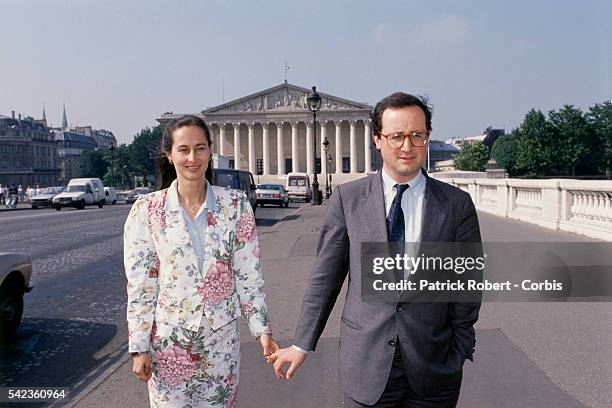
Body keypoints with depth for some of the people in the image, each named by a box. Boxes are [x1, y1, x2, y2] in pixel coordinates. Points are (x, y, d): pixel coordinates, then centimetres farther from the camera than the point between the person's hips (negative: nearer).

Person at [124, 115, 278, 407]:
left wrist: (261, 329, -4)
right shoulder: (146, 210, -6)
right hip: (168, 342, -1)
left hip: (222, 340, 1)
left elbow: (249, 275, -1)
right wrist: (139, 348, -3)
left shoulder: (236, 205, -4)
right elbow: (139, 284, -3)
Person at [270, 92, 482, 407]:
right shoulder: (348, 198, -2)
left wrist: (458, 355, 0)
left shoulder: (457, 204, -1)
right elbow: (324, 278, 1)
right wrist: (303, 344, 4)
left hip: (434, 370, 1)